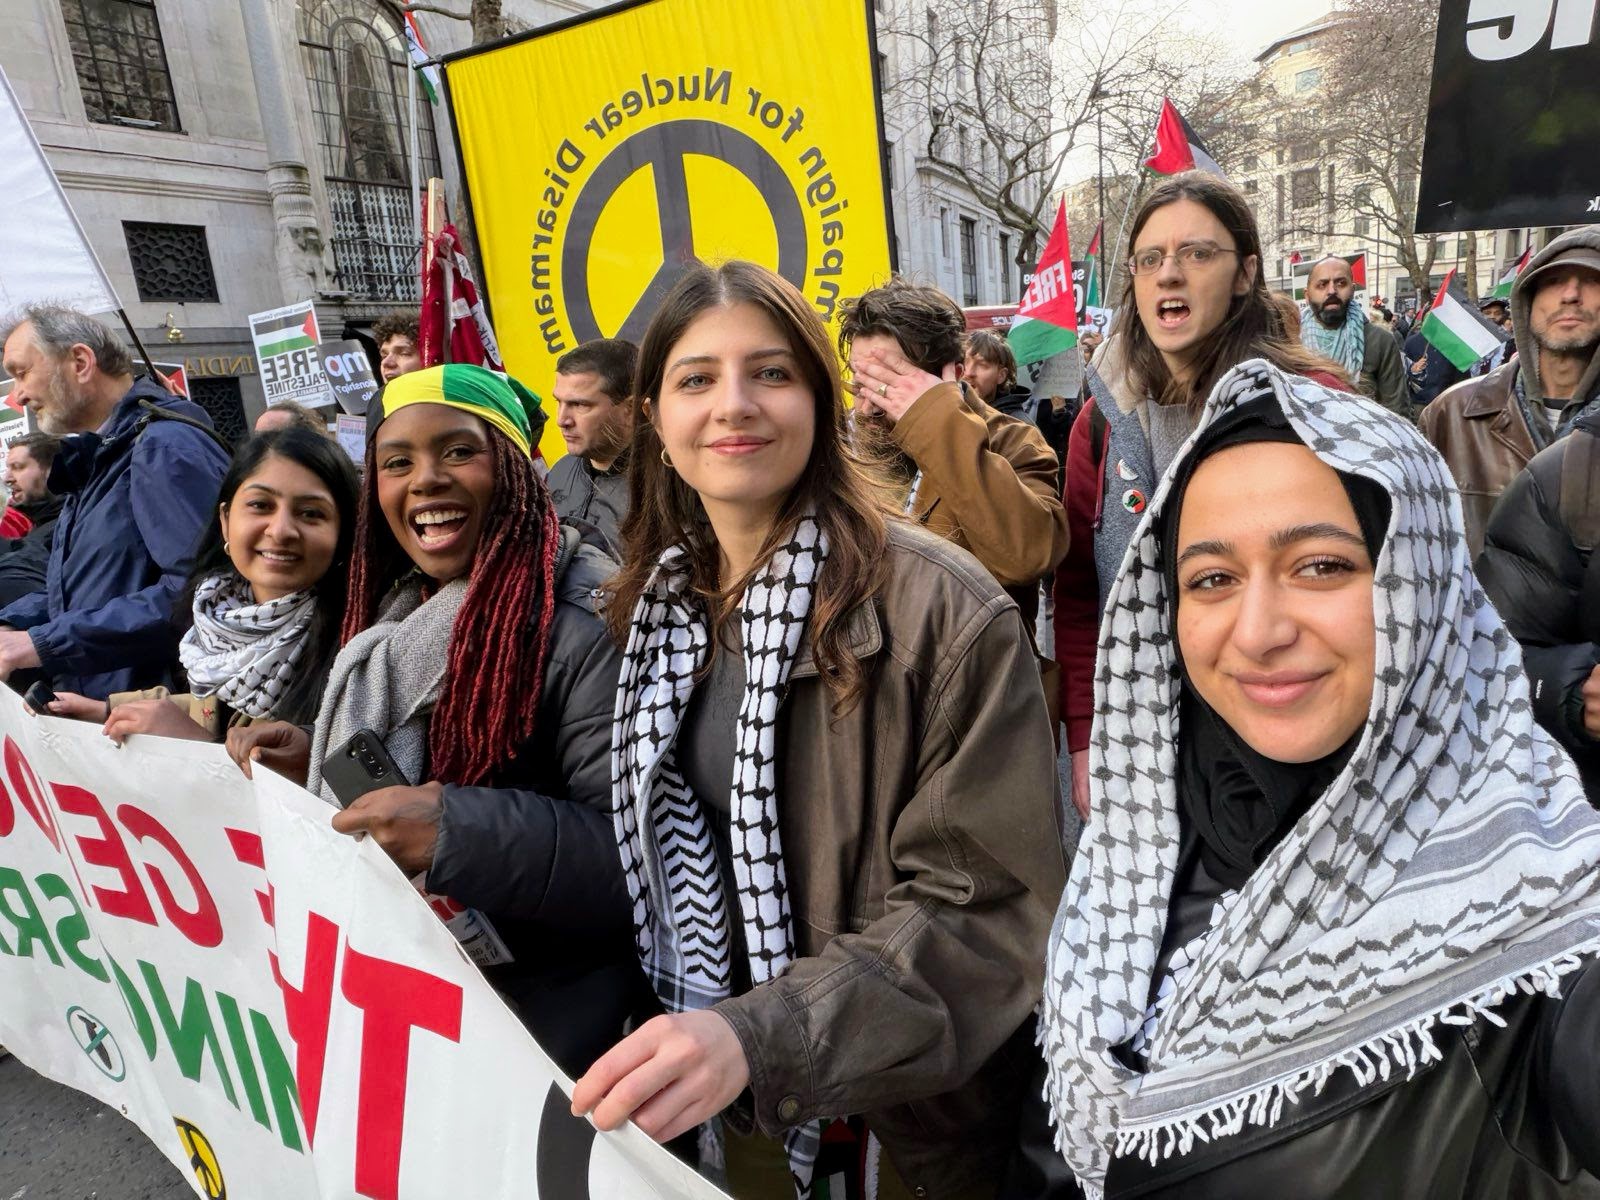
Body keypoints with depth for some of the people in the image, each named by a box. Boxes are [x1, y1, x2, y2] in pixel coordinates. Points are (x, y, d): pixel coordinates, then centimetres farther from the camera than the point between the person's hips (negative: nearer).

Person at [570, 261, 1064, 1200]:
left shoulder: (941, 610, -23)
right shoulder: (655, 604, -4)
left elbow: (989, 907, -23)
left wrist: (763, 1035, -32)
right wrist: (698, 1036, -1)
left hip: (910, 1112, -4)